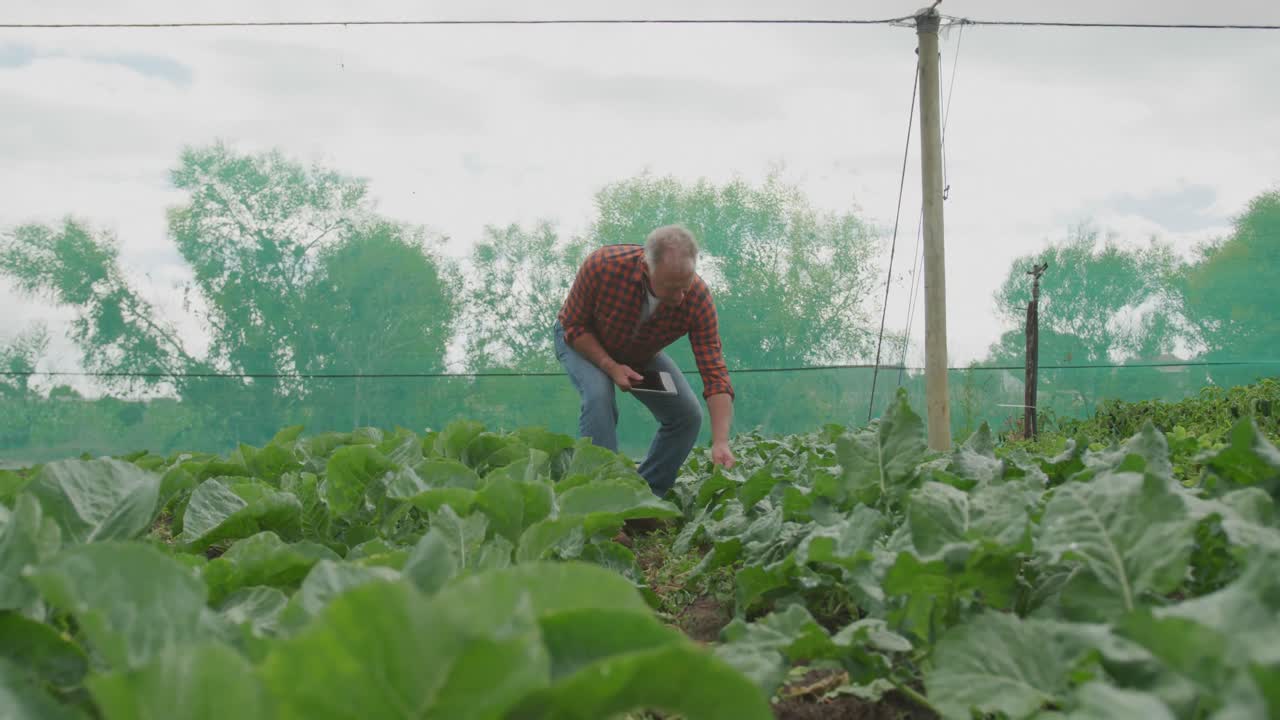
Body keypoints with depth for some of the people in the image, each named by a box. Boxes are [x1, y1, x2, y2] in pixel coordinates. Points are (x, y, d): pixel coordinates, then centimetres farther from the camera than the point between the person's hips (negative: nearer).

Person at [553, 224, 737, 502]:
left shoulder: (698, 299, -32)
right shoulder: (602, 266, -38)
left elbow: (715, 375, -32)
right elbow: (574, 327, -21)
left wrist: (721, 443, -42)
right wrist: (611, 367, -34)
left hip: (641, 354, 3)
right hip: (583, 342, -3)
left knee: (687, 415, -11)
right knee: (599, 396, -32)